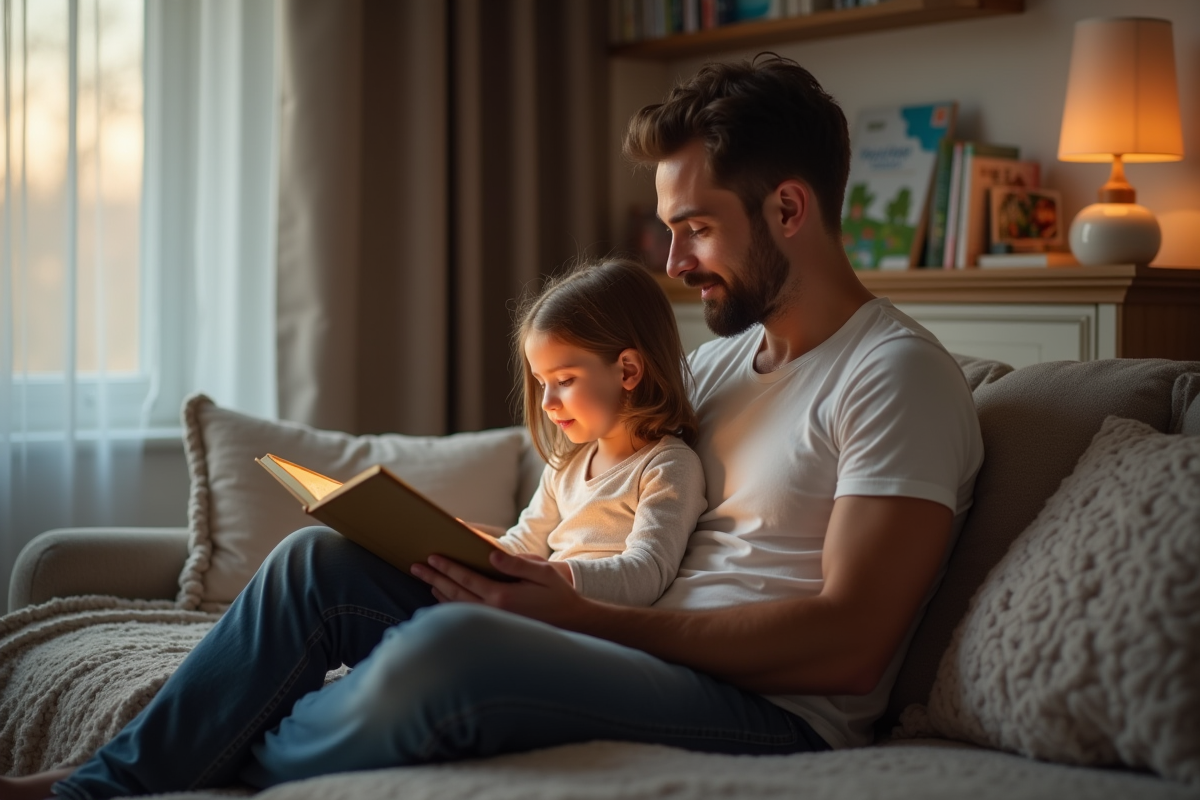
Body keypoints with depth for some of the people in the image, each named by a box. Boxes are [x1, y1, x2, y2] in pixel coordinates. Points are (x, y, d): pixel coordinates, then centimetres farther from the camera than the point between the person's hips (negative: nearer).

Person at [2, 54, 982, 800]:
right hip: (645, 649, 9)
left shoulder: (896, 374, -9)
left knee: (450, 643, -33)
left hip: (772, 711, -8)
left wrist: (584, 615, -19)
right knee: (321, 562, -3)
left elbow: (846, 642, -19)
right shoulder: (721, 360, 19)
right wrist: (500, 559, -2)